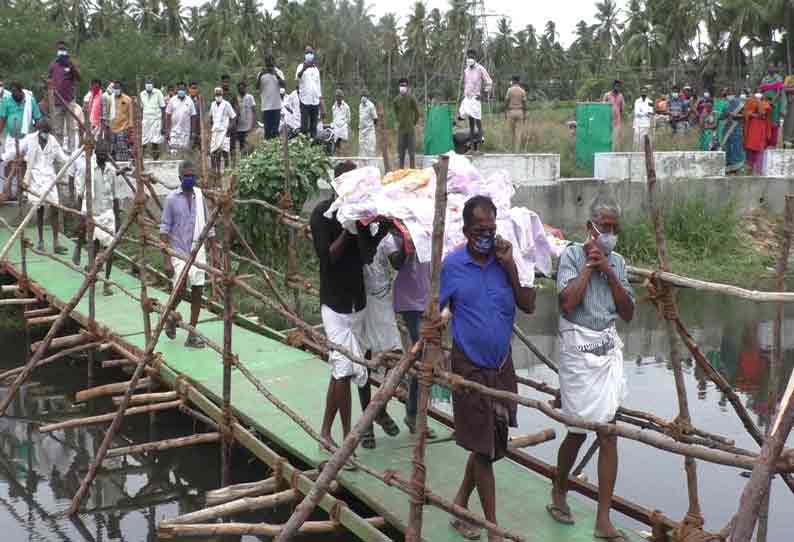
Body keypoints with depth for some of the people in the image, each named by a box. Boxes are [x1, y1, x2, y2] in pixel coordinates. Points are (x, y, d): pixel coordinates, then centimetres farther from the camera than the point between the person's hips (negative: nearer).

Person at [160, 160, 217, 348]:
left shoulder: (200, 196, 4)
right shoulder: (172, 198, -6)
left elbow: (209, 227, 10)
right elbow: (164, 230, -7)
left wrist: (215, 253, 5)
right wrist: (166, 259, -14)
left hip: (198, 252, 3)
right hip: (178, 252, -3)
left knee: (197, 292, 2)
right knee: (180, 290, -10)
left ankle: (192, 335, 11)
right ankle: (170, 316, 23)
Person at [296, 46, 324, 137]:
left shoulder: (316, 69, 17)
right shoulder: (301, 66, 1)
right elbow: (297, 77, -23)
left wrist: (322, 106, 14)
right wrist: (303, 69, -46)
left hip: (315, 101, 5)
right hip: (305, 101, -5)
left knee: (314, 128, 7)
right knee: (304, 127, -8)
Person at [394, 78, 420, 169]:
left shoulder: (411, 99, -8)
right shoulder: (396, 100, 4)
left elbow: (417, 112, -1)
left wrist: (413, 123, 4)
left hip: (410, 129, -4)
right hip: (400, 129, 4)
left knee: (411, 152, -1)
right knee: (400, 152, 8)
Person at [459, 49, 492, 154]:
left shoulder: (480, 69, -6)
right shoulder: (466, 70, 13)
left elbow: (489, 83, -4)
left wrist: (483, 95, -10)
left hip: (476, 98, -6)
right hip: (467, 98, 6)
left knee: (477, 120, -8)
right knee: (470, 120, 7)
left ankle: (478, 146, -6)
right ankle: (472, 145, 11)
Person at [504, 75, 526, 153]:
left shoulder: (509, 90, -6)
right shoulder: (522, 91, 0)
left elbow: (506, 102, -7)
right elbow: (524, 104, 0)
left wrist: (505, 113, 1)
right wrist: (525, 115, 6)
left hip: (511, 112, -2)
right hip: (519, 112, 2)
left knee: (512, 131, 10)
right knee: (516, 131, 3)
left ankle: (514, 149, 12)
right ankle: (516, 150, -6)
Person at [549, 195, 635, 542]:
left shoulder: (617, 262, 9)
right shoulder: (572, 255, -6)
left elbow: (628, 314, 4)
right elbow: (567, 303, -19)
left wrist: (608, 271, -6)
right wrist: (590, 264, -12)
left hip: (609, 350, 4)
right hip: (578, 348, -4)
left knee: (609, 431, 1)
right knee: (579, 431, 6)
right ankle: (558, 491, 34)